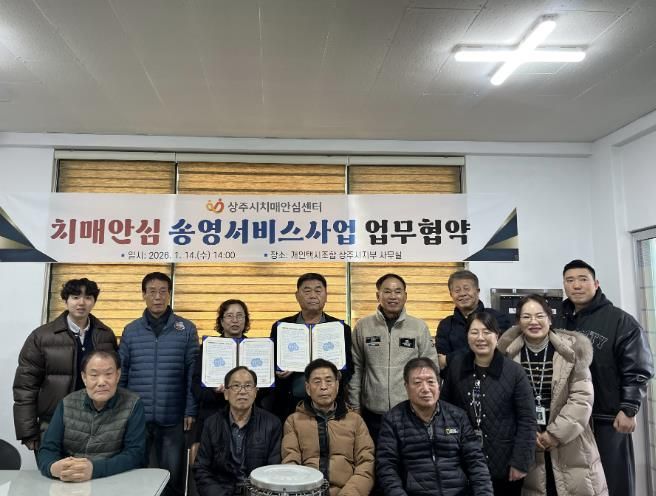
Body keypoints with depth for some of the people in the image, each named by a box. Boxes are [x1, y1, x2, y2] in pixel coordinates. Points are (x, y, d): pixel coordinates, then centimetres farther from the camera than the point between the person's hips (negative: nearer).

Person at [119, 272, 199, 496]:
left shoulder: (186, 329, 0)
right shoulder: (131, 330, 5)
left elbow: (193, 374, -1)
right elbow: (120, 374, 7)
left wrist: (191, 412, -6)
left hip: (173, 418, -1)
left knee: (173, 477, 8)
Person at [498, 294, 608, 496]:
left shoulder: (572, 350, -6)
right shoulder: (509, 353, -3)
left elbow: (582, 397, -9)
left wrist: (556, 433, -12)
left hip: (569, 444, -1)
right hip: (527, 445, 1)